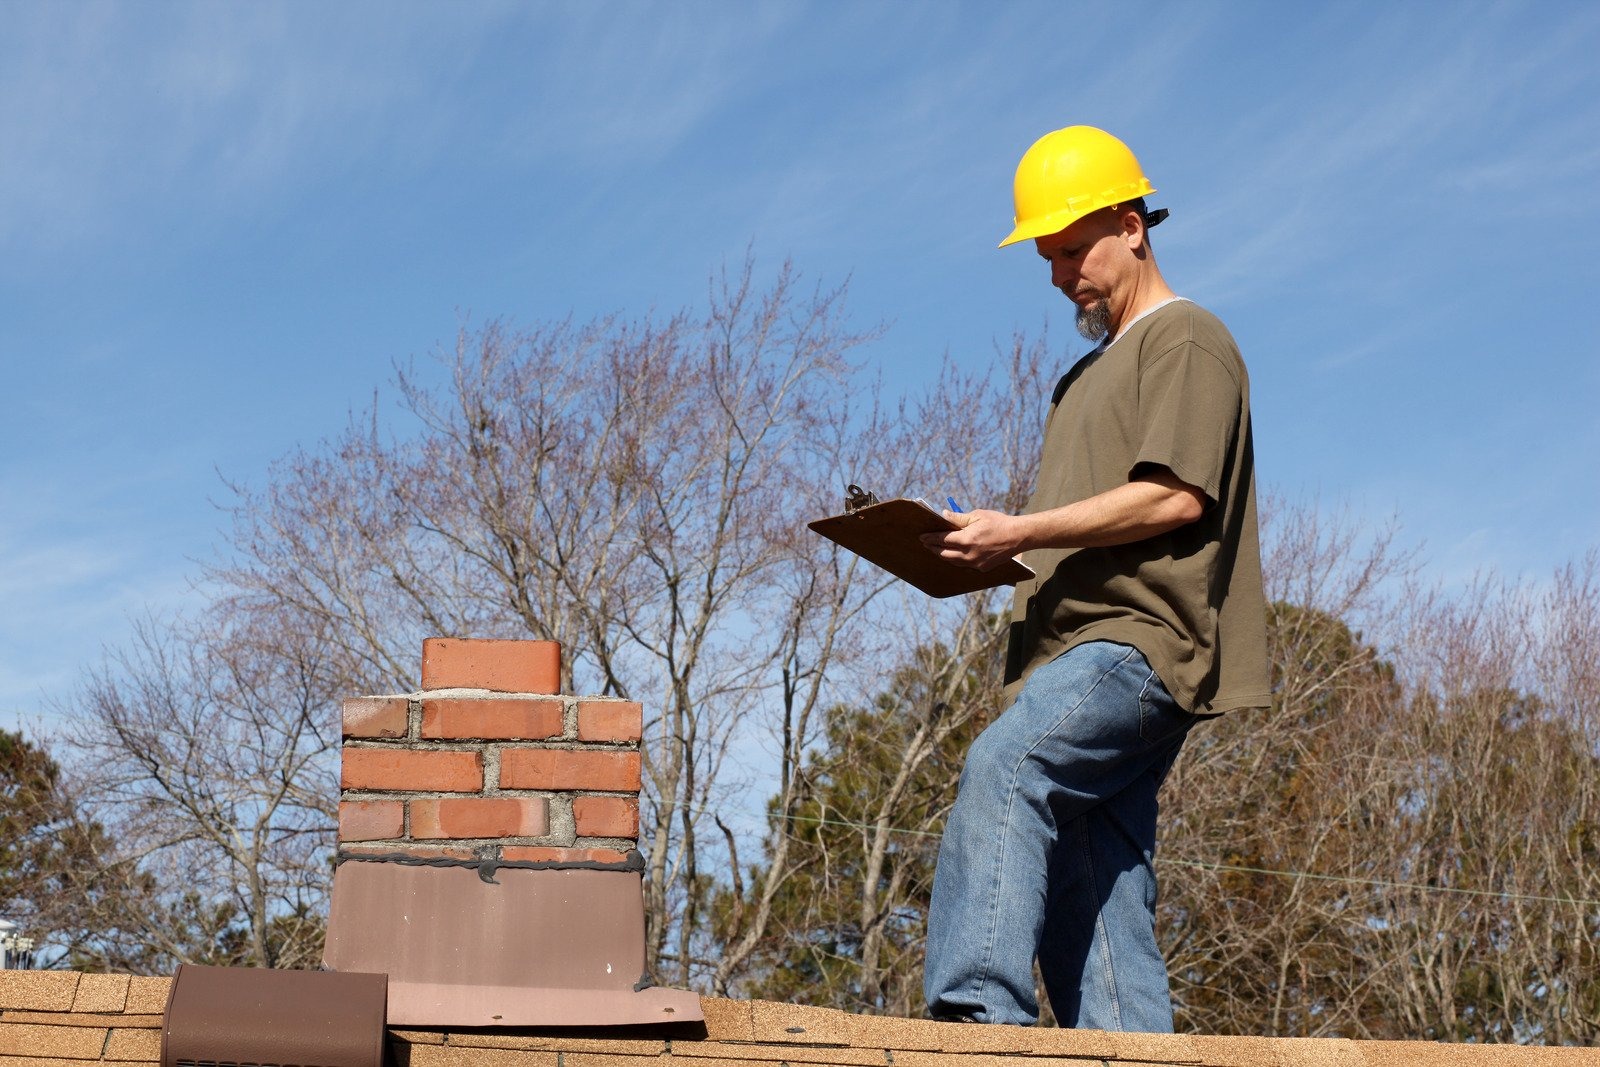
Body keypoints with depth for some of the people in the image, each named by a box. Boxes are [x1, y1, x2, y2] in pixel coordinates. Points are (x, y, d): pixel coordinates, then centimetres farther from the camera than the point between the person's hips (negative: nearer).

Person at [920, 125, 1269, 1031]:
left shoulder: (1186, 340, 4)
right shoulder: (1089, 374, 31)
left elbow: (1174, 497, -11)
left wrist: (1020, 531, -14)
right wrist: (992, 555, 13)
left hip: (1141, 642, -10)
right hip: (1078, 650, 10)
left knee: (1003, 767, -32)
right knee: (1086, 895, 1)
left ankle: (977, 1009, -43)